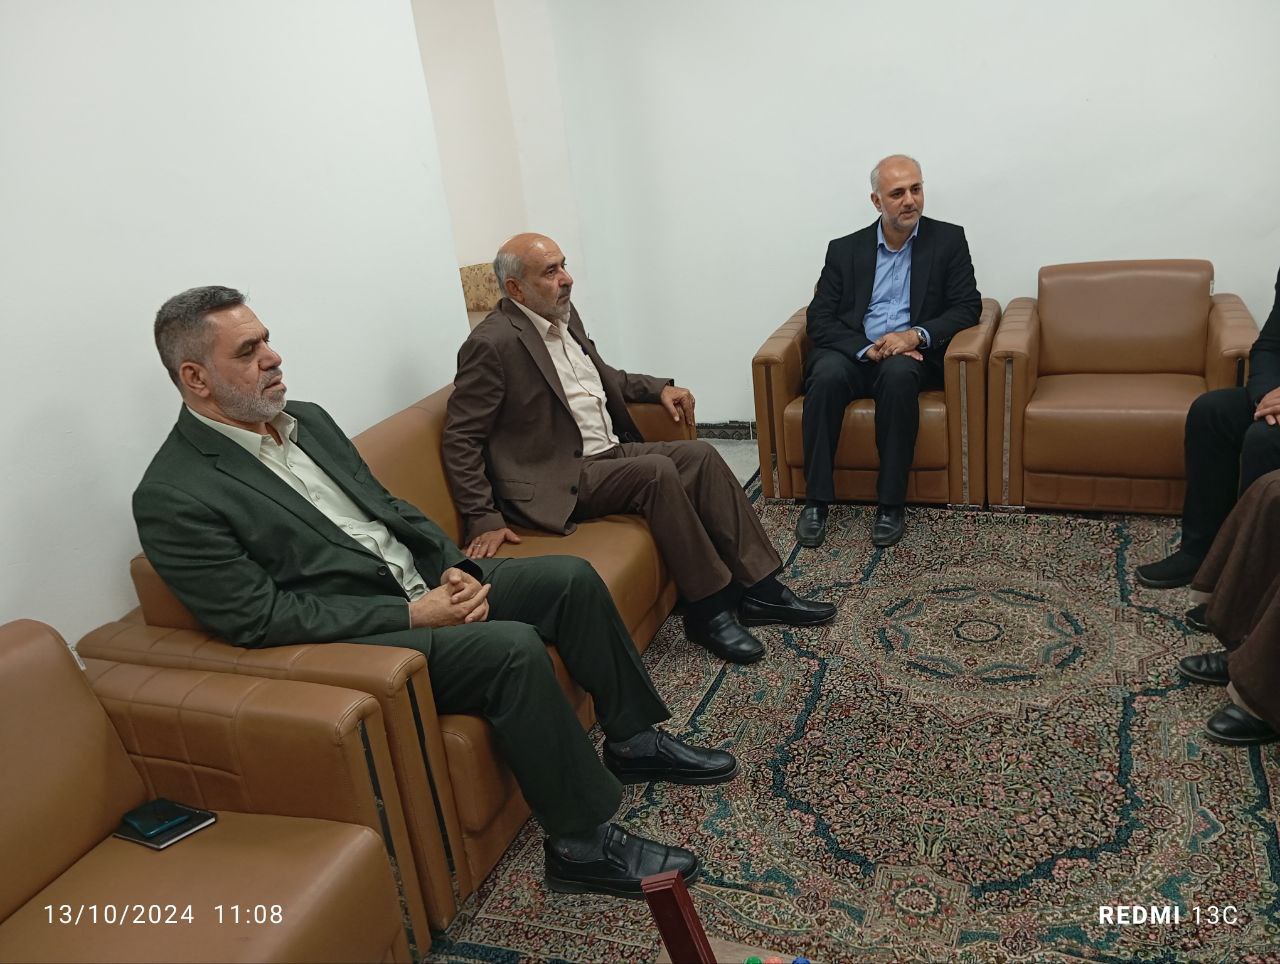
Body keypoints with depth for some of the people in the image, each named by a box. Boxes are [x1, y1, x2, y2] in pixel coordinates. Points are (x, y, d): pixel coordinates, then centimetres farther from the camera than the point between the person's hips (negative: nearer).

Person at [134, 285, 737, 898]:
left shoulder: (307, 420, 9)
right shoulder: (171, 499, -14)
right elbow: (261, 619, -18)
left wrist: (453, 568, -4)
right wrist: (410, 614, -20)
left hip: (426, 582, 8)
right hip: (352, 641, -8)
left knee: (571, 578, -3)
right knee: (513, 647, -29)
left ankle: (632, 739, 15)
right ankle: (583, 845, -13)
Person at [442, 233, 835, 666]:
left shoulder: (564, 315, 10)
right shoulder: (491, 344, -15)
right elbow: (460, 439, -13)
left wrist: (660, 388, 14)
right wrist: (483, 518, -18)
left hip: (608, 451, 9)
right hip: (558, 479, -8)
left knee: (700, 455, -8)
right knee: (657, 471, -27)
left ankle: (758, 588, -4)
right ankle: (707, 609, -15)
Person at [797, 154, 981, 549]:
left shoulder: (948, 239, 9)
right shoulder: (845, 249, 10)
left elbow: (968, 306, 3)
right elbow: (819, 320, 2)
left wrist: (916, 335, -16)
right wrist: (868, 349, -15)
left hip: (911, 355, -1)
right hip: (854, 353, 1)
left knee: (898, 374, -36)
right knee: (827, 376, -33)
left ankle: (891, 502, -27)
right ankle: (816, 500, -25)